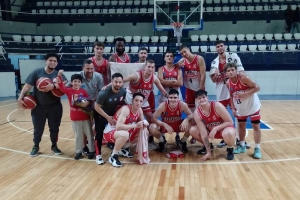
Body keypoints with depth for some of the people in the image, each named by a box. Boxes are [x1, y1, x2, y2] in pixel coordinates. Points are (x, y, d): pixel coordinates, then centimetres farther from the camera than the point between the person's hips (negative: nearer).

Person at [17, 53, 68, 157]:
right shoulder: (37, 72, -6)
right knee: (38, 128, 11)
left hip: (54, 107, 1)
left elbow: (66, 84, -22)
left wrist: (53, 86, -36)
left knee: (54, 128, 11)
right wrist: (20, 98, -17)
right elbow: (27, 86, -8)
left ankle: (54, 146, 30)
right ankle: (36, 146, 31)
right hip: (39, 107, -1)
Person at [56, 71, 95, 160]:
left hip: (85, 117, 0)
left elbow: (90, 101, -2)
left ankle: (92, 151, 21)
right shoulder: (69, 91, -2)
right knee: (78, 135, 12)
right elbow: (61, 87, -17)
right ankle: (79, 151, 25)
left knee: (89, 134, 8)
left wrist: (87, 103, -26)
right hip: (75, 118, 0)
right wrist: (59, 76, -30)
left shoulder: (83, 91, -3)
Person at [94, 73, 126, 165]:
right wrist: (108, 117, -23)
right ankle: (98, 155, 6)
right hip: (100, 114, -5)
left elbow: (121, 103, 2)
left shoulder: (123, 91, -18)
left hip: (113, 113, 5)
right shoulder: (104, 93, -34)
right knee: (99, 133, -7)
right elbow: (97, 107, -25)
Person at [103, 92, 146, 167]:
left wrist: (144, 124, -16)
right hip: (110, 132, -8)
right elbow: (118, 127, -38)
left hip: (124, 131, 9)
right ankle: (113, 156, -14)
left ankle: (122, 149, 14)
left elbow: (142, 122, 9)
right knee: (124, 135, -41)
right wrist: (135, 125, -38)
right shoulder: (125, 109, -29)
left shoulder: (139, 110, -5)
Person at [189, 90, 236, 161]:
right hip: (210, 130, 4)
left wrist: (216, 128, -31)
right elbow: (204, 134, -21)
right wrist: (208, 152, -25)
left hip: (224, 127, -4)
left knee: (228, 133, -40)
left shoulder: (217, 106, -28)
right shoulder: (197, 113, -20)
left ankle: (230, 150, -4)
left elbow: (230, 122, -21)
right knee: (192, 130, -16)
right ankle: (207, 146, 10)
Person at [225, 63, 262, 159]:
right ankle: (242, 146, 30)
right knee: (241, 125, 14)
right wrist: (233, 108, 0)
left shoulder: (244, 78, -24)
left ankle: (257, 149, 8)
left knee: (256, 126, -1)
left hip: (253, 106, -5)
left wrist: (245, 94, -33)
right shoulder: (228, 83, -8)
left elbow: (257, 87, -22)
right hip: (240, 108, 5)